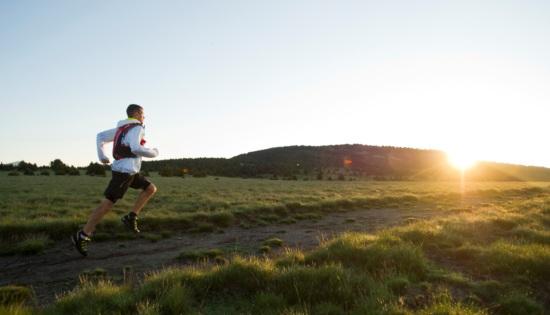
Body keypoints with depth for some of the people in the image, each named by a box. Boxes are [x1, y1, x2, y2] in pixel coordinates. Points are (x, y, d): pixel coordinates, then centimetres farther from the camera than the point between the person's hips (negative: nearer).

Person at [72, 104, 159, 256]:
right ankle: (82, 236, -5)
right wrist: (153, 153, -10)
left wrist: (101, 155, 16)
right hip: (125, 171, -10)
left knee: (151, 189, 12)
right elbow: (136, 149, -28)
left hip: (127, 170, 10)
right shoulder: (137, 128, -12)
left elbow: (101, 136, 21)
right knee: (107, 203, -9)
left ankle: (131, 217, 8)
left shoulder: (122, 128, 18)